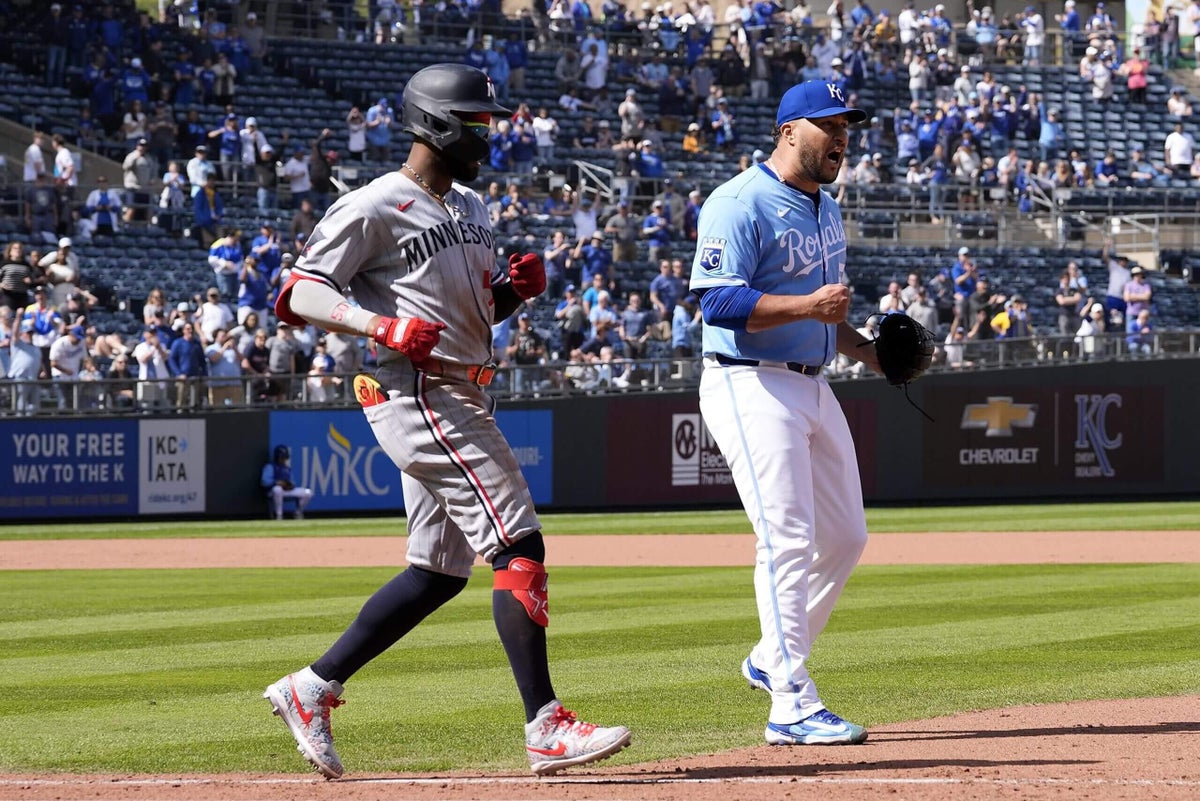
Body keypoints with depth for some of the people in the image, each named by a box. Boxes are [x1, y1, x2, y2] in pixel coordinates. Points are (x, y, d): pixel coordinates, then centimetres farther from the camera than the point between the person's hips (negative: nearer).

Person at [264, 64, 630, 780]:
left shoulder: (472, 208, 18)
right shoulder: (375, 208, -9)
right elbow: (300, 295, -13)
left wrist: (519, 287, 5)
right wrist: (380, 325, -28)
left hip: (462, 399, 10)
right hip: (418, 395, -10)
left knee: (440, 571, 12)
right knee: (519, 547, -15)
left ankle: (311, 691, 19)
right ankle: (546, 728, -16)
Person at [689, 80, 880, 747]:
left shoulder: (826, 208, 17)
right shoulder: (742, 204, -13)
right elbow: (719, 300, -22)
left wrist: (863, 349, 13)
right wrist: (806, 306, -30)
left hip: (812, 387, 9)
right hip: (751, 386, -9)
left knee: (845, 537, 12)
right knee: (789, 539, -15)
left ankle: (772, 660, 29)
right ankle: (792, 706, -15)